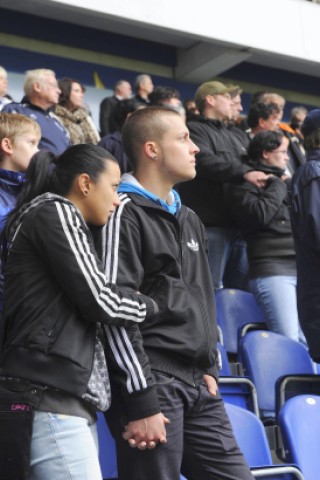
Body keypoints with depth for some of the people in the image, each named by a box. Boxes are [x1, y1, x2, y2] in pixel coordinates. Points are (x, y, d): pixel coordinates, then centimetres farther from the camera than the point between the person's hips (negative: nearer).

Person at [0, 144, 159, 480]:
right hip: (47, 399, -10)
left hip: (61, 397, 10)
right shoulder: (54, 212, -4)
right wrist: (151, 306, 7)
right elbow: (98, 301, -11)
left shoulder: (61, 220, 25)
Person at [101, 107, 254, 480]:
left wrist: (210, 367, 15)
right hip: (151, 382, -8)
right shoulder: (124, 212, -8)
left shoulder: (190, 220, 19)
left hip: (199, 386, 8)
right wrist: (140, 401, -17)